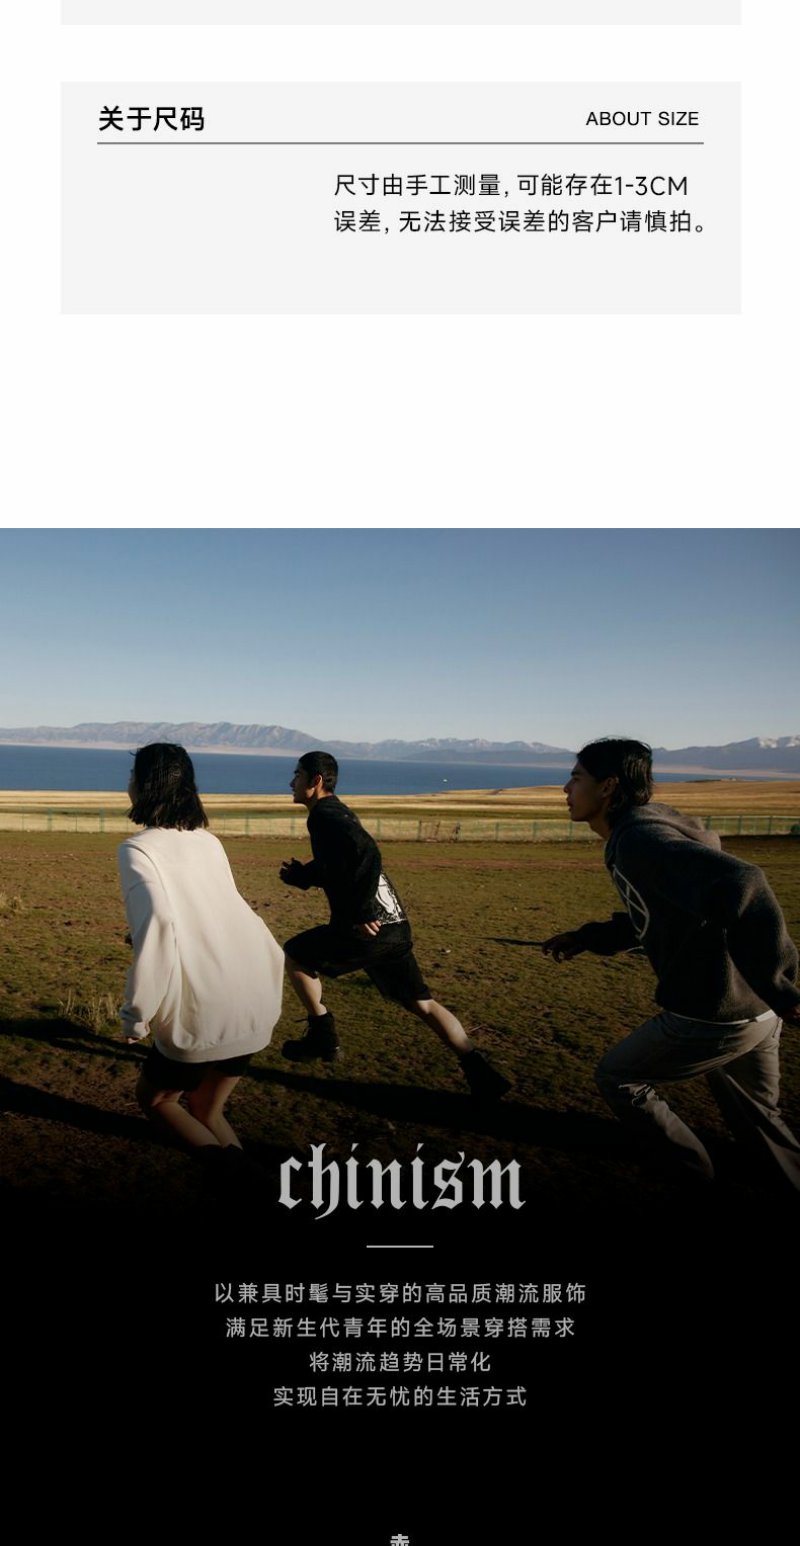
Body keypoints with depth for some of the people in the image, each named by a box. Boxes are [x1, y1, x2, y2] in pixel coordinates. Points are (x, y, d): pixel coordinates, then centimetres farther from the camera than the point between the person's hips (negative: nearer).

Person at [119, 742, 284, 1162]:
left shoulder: (138, 848, -8)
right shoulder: (208, 841, 12)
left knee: (154, 1098, 20)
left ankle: (231, 1174, -1)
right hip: (255, 1005, 6)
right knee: (206, 1109, 26)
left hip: (204, 1017, -6)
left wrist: (136, 1014, -15)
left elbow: (157, 923, -22)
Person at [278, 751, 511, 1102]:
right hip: (395, 927, 9)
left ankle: (323, 1037, 16)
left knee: (293, 955, 12)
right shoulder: (337, 813, 20)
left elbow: (367, 854, -28)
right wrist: (299, 874, 18)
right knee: (421, 1004, 14)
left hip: (366, 929, -9)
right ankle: (478, 1071, 8)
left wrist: (359, 913, -24)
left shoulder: (324, 816, -9)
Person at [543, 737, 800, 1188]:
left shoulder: (639, 839, -20)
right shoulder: (649, 828, 11)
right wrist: (587, 938, 24)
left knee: (617, 1077, 15)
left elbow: (737, 885, -35)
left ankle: (699, 1176, 27)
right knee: (757, 1118, 29)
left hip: (713, 1016, -9)